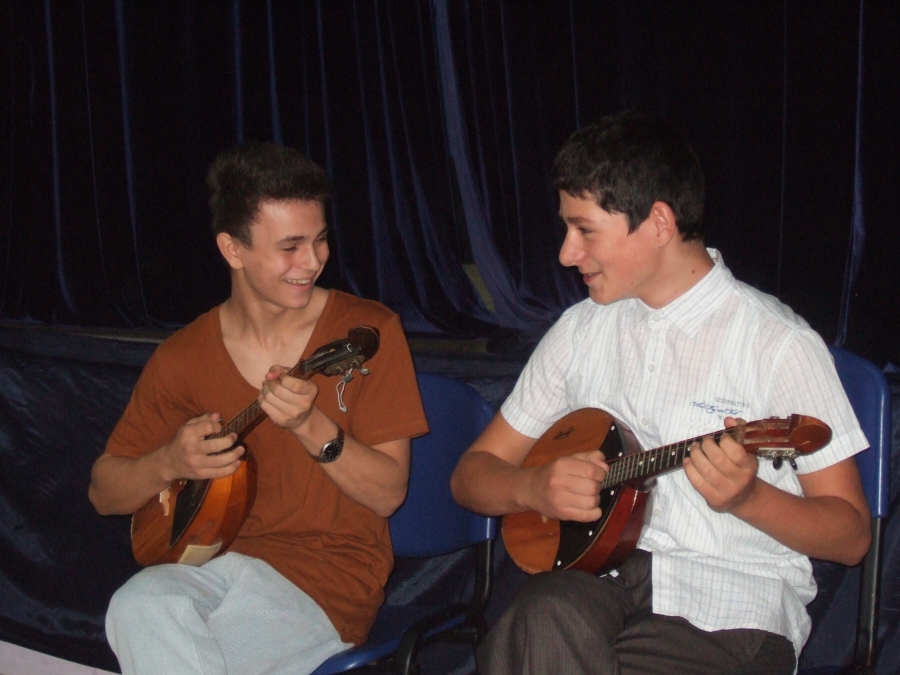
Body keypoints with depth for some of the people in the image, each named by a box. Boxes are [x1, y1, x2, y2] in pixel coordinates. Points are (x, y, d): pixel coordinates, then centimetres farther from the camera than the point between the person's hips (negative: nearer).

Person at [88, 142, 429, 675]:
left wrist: (311, 427, -23)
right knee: (140, 607, -28)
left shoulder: (368, 331, -5)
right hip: (214, 555, 4)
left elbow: (389, 493, -7)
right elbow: (105, 492, 9)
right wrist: (169, 463, -12)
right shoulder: (184, 357, 4)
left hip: (329, 575, -3)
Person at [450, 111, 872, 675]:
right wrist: (534, 488, -8)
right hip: (595, 569, 4)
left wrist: (747, 497, -21)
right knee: (549, 617, -33)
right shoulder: (580, 329, 10)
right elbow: (473, 474, 14)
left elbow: (851, 535, -1)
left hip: (728, 605, -3)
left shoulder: (778, 342, -5)